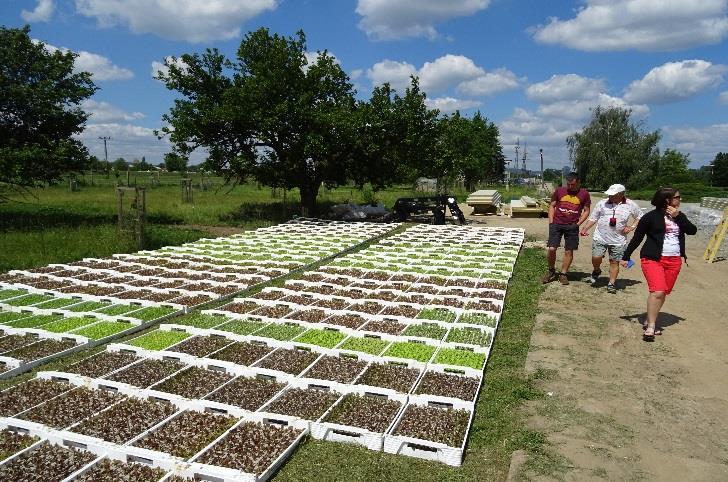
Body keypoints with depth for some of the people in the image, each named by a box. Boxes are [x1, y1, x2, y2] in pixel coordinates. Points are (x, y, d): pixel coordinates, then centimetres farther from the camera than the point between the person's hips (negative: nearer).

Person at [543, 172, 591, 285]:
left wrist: (578, 223, -2)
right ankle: (551, 271, 15)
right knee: (551, 249, -7)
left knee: (569, 251, 4)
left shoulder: (584, 194, 4)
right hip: (557, 224, 0)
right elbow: (552, 206, 11)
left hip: (572, 226, 0)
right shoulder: (559, 191, 5)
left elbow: (586, 211, 10)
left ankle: (563, 274, 18)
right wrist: (551, 222, 2)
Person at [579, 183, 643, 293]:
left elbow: (640, 217, 14)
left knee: (614, 262, 5)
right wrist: (585, 228, -6)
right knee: (596, 258, -9)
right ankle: (596, 271, 24)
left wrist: (632, 227, 0)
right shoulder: (602, 203, 2)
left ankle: (611, 284, 18)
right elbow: (593, 218, 6)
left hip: (618, 240, 0)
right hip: (600, 238, 0)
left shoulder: (630, 205, 1)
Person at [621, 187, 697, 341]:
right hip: (653, 259, -5)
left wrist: (677, 216, -8)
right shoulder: (651, 217, -3)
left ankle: (650, 321, 20)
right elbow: (637, 238, -2)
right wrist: (625, 257, -2)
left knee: (663, 293, 6)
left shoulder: (680, 216, 14)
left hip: (674, 260, 6)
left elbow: (692, 230, 0)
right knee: (657, 291, -17)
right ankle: (650, 327, -10)